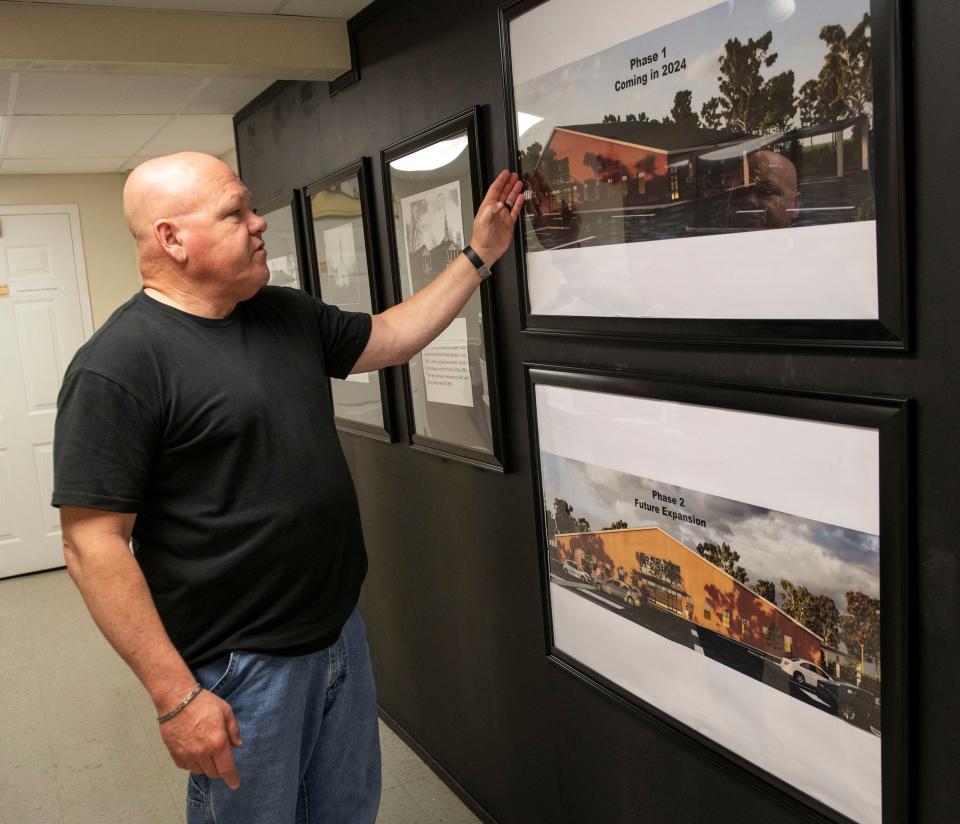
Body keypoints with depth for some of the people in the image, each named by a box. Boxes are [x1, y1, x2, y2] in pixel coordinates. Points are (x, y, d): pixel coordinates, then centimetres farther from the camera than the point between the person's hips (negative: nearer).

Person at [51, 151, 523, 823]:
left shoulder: (288, 314, 4)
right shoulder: (119, 364, -19)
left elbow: (387, 339, 17)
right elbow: (93, 545, -20)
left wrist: (479, 256, 12)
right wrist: (176, 695, -20)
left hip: (342, 632, 8)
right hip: (240, 669, -7)